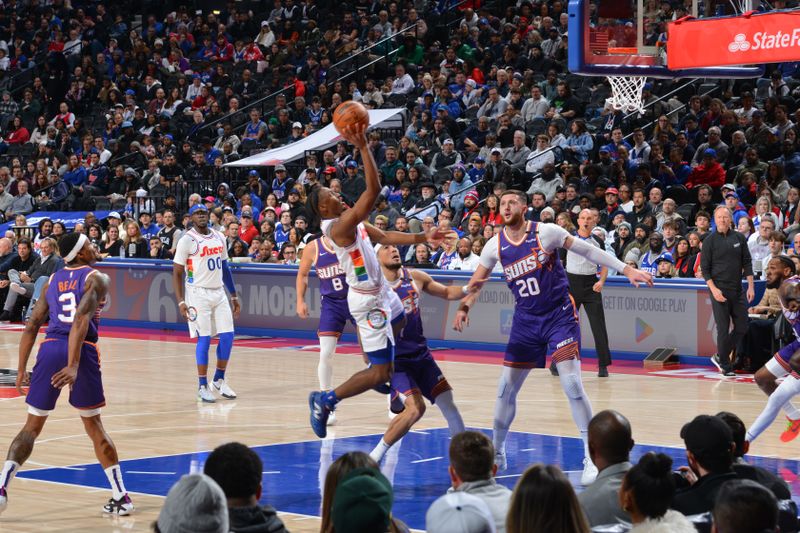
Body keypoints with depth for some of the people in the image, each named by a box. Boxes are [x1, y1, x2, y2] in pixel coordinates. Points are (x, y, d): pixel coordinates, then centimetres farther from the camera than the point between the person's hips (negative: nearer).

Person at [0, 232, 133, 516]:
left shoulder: (52, 281, 19)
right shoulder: (97, 279, 4)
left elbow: (32, 327, 14)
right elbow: (82, 320, -13)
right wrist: (73, 366, -21)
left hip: (50, 349, 3)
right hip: (82, 351, -3)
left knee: (32, 426, 10)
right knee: (94, 426, 11)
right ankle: (120, 496, 12)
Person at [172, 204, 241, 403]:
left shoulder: (219, 237, 10)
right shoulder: (187, 240, -8)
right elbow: (177, 273, -7)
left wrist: (234, 296, 15)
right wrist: (180, 302, -14)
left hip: (219, 293, 6)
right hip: (198, 293, -6)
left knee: (228, 336, 1)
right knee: (204, 338, -6)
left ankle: (219, 380, 17)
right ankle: (202, 387, 2)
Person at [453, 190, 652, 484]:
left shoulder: (546, 232, -10)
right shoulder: (496, 245, 0)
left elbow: (588, 250, -3)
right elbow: (477, 282, 12)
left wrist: (626, 269, -6)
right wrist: (464, 307, -4)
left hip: (560, 316, -4)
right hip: (526, 319, 4)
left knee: (572, 384, -14)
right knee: (506, 388, 3)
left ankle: (592, 458, -8)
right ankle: (497, 453, 21)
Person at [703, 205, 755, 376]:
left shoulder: (739, 238, 7)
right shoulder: (710, 241, -2)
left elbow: (747, 263, 10)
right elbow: (704, 268, -4)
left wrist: (751, 286, 2)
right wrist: (713, 289, -15)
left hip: (738, 290, 4)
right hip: (719, 290, -4)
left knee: (742, 327, 4)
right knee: (723, 329, -4)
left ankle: (720, 356, 20)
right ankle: (725, 365, 7)